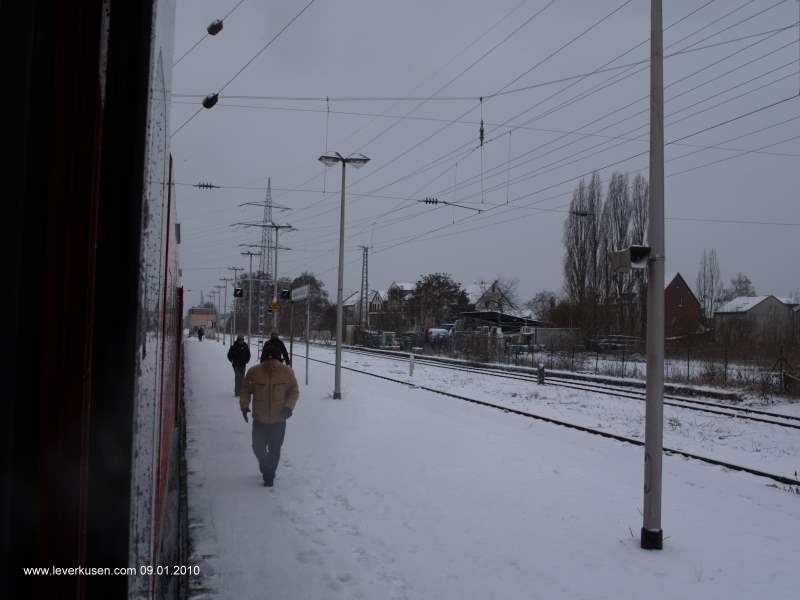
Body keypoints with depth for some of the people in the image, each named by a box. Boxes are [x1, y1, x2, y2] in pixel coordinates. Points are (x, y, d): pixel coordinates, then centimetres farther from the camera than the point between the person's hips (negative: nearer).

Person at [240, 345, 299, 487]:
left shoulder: (287, 372, -9)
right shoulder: (253, 372, -10)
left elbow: (294, 391, 0)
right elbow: (245, 390, 3)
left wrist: (289, 406, -14)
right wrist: (244, 405, -11)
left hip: (278, 419, -1)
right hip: (259, 418, 1)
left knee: (275, 450, 5)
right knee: (258, 447, 8)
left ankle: (269, 475, 26)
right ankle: (265, 465, 40)